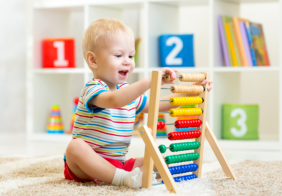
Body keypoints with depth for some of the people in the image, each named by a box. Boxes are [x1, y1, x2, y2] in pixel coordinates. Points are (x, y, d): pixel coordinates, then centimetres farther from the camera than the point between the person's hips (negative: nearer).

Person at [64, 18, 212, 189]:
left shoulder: (129, 91, 12)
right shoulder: (93, 90, -15)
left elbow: (158, 105, 17)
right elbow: (114, 100, -38)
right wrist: (149, 82, -47)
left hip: (117, 164, 7)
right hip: (86, 164, -7)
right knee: (75, 147, -37)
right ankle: (123, 178, -41)